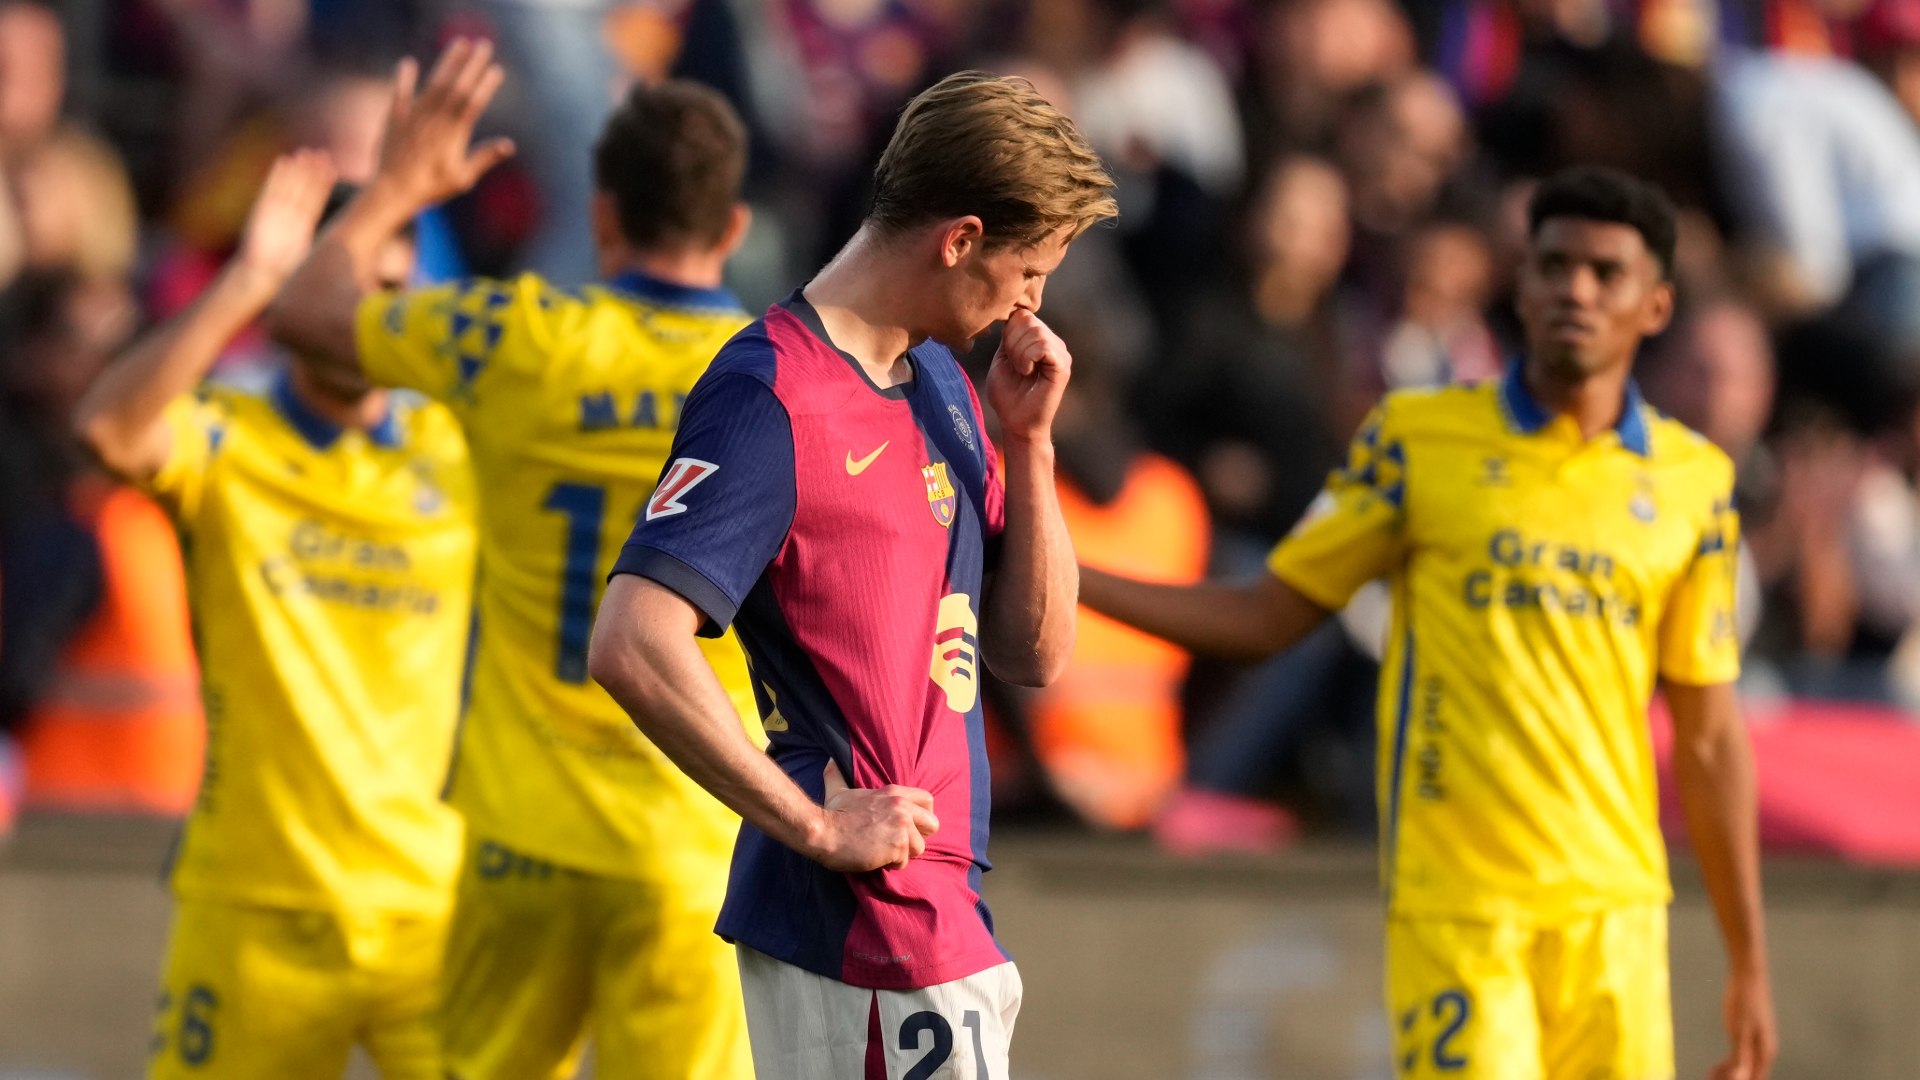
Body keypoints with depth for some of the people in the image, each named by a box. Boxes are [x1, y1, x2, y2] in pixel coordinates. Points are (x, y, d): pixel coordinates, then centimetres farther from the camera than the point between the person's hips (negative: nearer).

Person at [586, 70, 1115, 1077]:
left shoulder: (940, 381, 15)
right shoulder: (773, 398, -14)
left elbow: (1034, 653, 17)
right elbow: (632, 648, -24)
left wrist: (1026, 443, 4)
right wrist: (818, 827, -20)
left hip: (939, 912, 9)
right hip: (859, 928, -9)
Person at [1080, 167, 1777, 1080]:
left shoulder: (1692, 482, 7)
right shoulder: (1417, 438, 2)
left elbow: (1708, 737, 10)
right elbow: (1267, 617, 6)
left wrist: (1750, 964, 10)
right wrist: (1052, 574, -6)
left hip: (1616, 909, 2)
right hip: (1455, 903, -2)